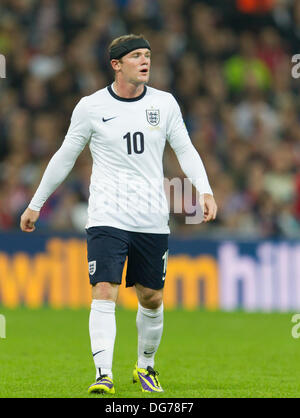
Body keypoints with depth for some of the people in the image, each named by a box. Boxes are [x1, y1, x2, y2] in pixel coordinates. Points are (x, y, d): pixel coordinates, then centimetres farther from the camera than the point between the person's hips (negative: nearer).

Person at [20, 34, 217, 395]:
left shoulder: (164, 104, 5)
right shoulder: (91, 107, -1)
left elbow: (185, 150, 10)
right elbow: (64, 157, 9)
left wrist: (205, 190, -7)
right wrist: (36, 203, 13)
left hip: (152, 220, 3)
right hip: (106, 216, -3)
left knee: (151, 298, 9)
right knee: (104, 292, -15)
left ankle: (145, 366, 30)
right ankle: (103, 375, -18)